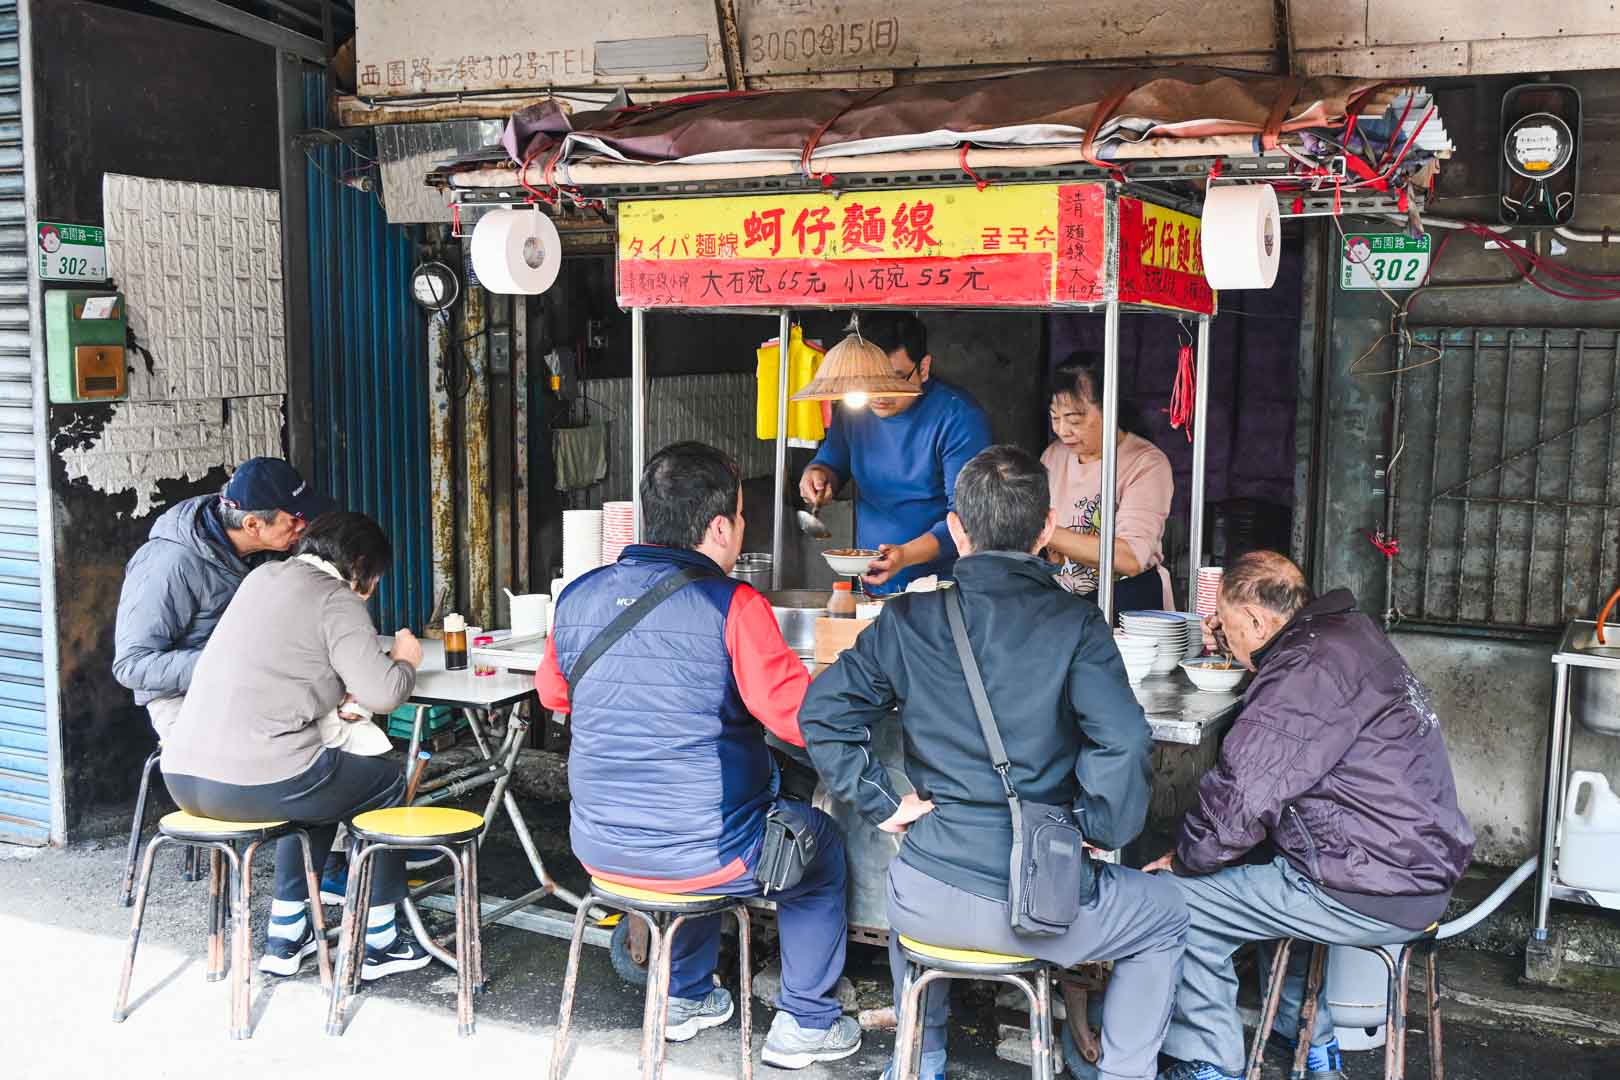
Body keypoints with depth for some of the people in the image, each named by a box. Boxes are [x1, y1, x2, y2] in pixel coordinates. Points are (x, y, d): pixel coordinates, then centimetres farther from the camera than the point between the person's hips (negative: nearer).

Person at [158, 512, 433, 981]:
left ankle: (285, 938, 34)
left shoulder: (263, 576, 17)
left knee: (319, 783, 34)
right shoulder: (336, 600, -6)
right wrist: (405, 661, 7)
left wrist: (329, 690, 23)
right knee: (388, 782, 17)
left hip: (183, 775, 8)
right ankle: (377, 941, 24)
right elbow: (382, 693, -13)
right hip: (255, 782, -8)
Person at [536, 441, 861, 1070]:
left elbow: (552, 694, 17)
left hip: (598, 848, 6)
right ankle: (806, 1023, 29)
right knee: (821, 842, 23)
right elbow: (803, 721, -20)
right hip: (704, 856, -6)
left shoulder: (577, 597, -1)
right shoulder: (732, 605, -18)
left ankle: (685, 998, 45)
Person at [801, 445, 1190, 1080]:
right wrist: (1099, 829, -4)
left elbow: (822, 711, -1)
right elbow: (1123, 744, -20)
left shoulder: (908, 620, -1)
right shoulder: (1075, 625, -9)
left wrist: (881, 804, 4)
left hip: (928, 904, 3)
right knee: (1166, 915, 26)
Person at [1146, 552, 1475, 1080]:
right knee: (1261, 864, 33)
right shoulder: (1348, 630, 11)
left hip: (1373, 897, -11)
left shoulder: (1304, 674, -22)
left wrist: (1183, 858, -8)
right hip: (1422, 866, 11)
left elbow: (1240, 799, -25)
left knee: (1178, 901, -7)